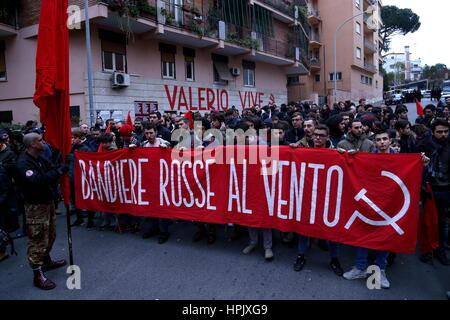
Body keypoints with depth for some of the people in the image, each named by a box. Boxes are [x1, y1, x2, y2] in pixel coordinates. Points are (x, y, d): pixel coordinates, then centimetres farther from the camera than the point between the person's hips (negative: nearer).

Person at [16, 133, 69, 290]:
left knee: (50, 234, 22)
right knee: (38, 239, -1)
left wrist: (60, 168, -12)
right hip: (35, 206, -9)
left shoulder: (39, 158, 8)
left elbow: (51, 170, 7)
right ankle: (38, 275, 10)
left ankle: (46, 261, 41)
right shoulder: (24, 162, -20)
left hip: (48, 201, 9)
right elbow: (37, 180, -34)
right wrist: (59, 171, -32)